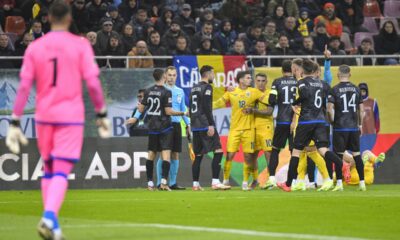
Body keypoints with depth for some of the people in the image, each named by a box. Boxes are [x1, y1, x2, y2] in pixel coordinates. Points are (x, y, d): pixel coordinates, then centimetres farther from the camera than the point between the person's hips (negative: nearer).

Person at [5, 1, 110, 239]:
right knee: (61, 172, -6)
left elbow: (24, 87, -1)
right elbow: (93, 83, -9)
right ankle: (49, 217, -28)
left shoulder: (34, 48, 4)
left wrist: (15, 123, 1)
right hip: (70, 116, -3)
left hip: (44, 116, 3)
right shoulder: (80, 45, -3)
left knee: (48, 169, 17)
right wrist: (102, 114, 2)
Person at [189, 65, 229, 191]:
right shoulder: (207, 87, -8)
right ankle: (215, 182, -18)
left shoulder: (194, 88, 18)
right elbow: (207, 107, -17)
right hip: (205, 125, -9)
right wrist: (211, 125, -18)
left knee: (198, 155, 12)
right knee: (218, 151, -10)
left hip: (195, 126, 9)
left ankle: (195, 184, 11)